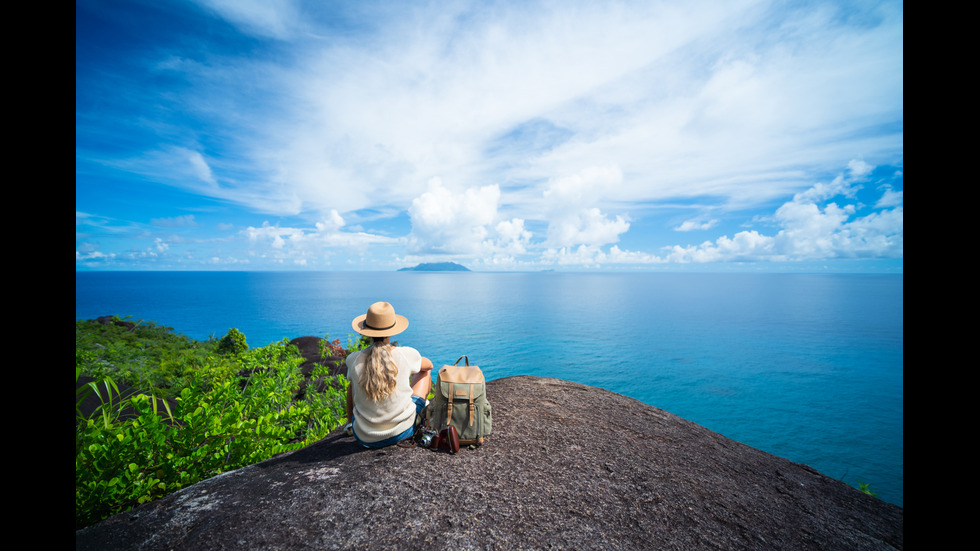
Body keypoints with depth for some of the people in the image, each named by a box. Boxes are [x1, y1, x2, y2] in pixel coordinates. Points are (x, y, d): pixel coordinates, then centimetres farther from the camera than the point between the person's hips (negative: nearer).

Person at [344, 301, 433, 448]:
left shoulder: (353, 360, -15)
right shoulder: (407, 355, -18)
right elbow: (429, 364, 7)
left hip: (366, 438, 2)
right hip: (404, 431, -1)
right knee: (424, 371, 20)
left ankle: (350, 424, 48)